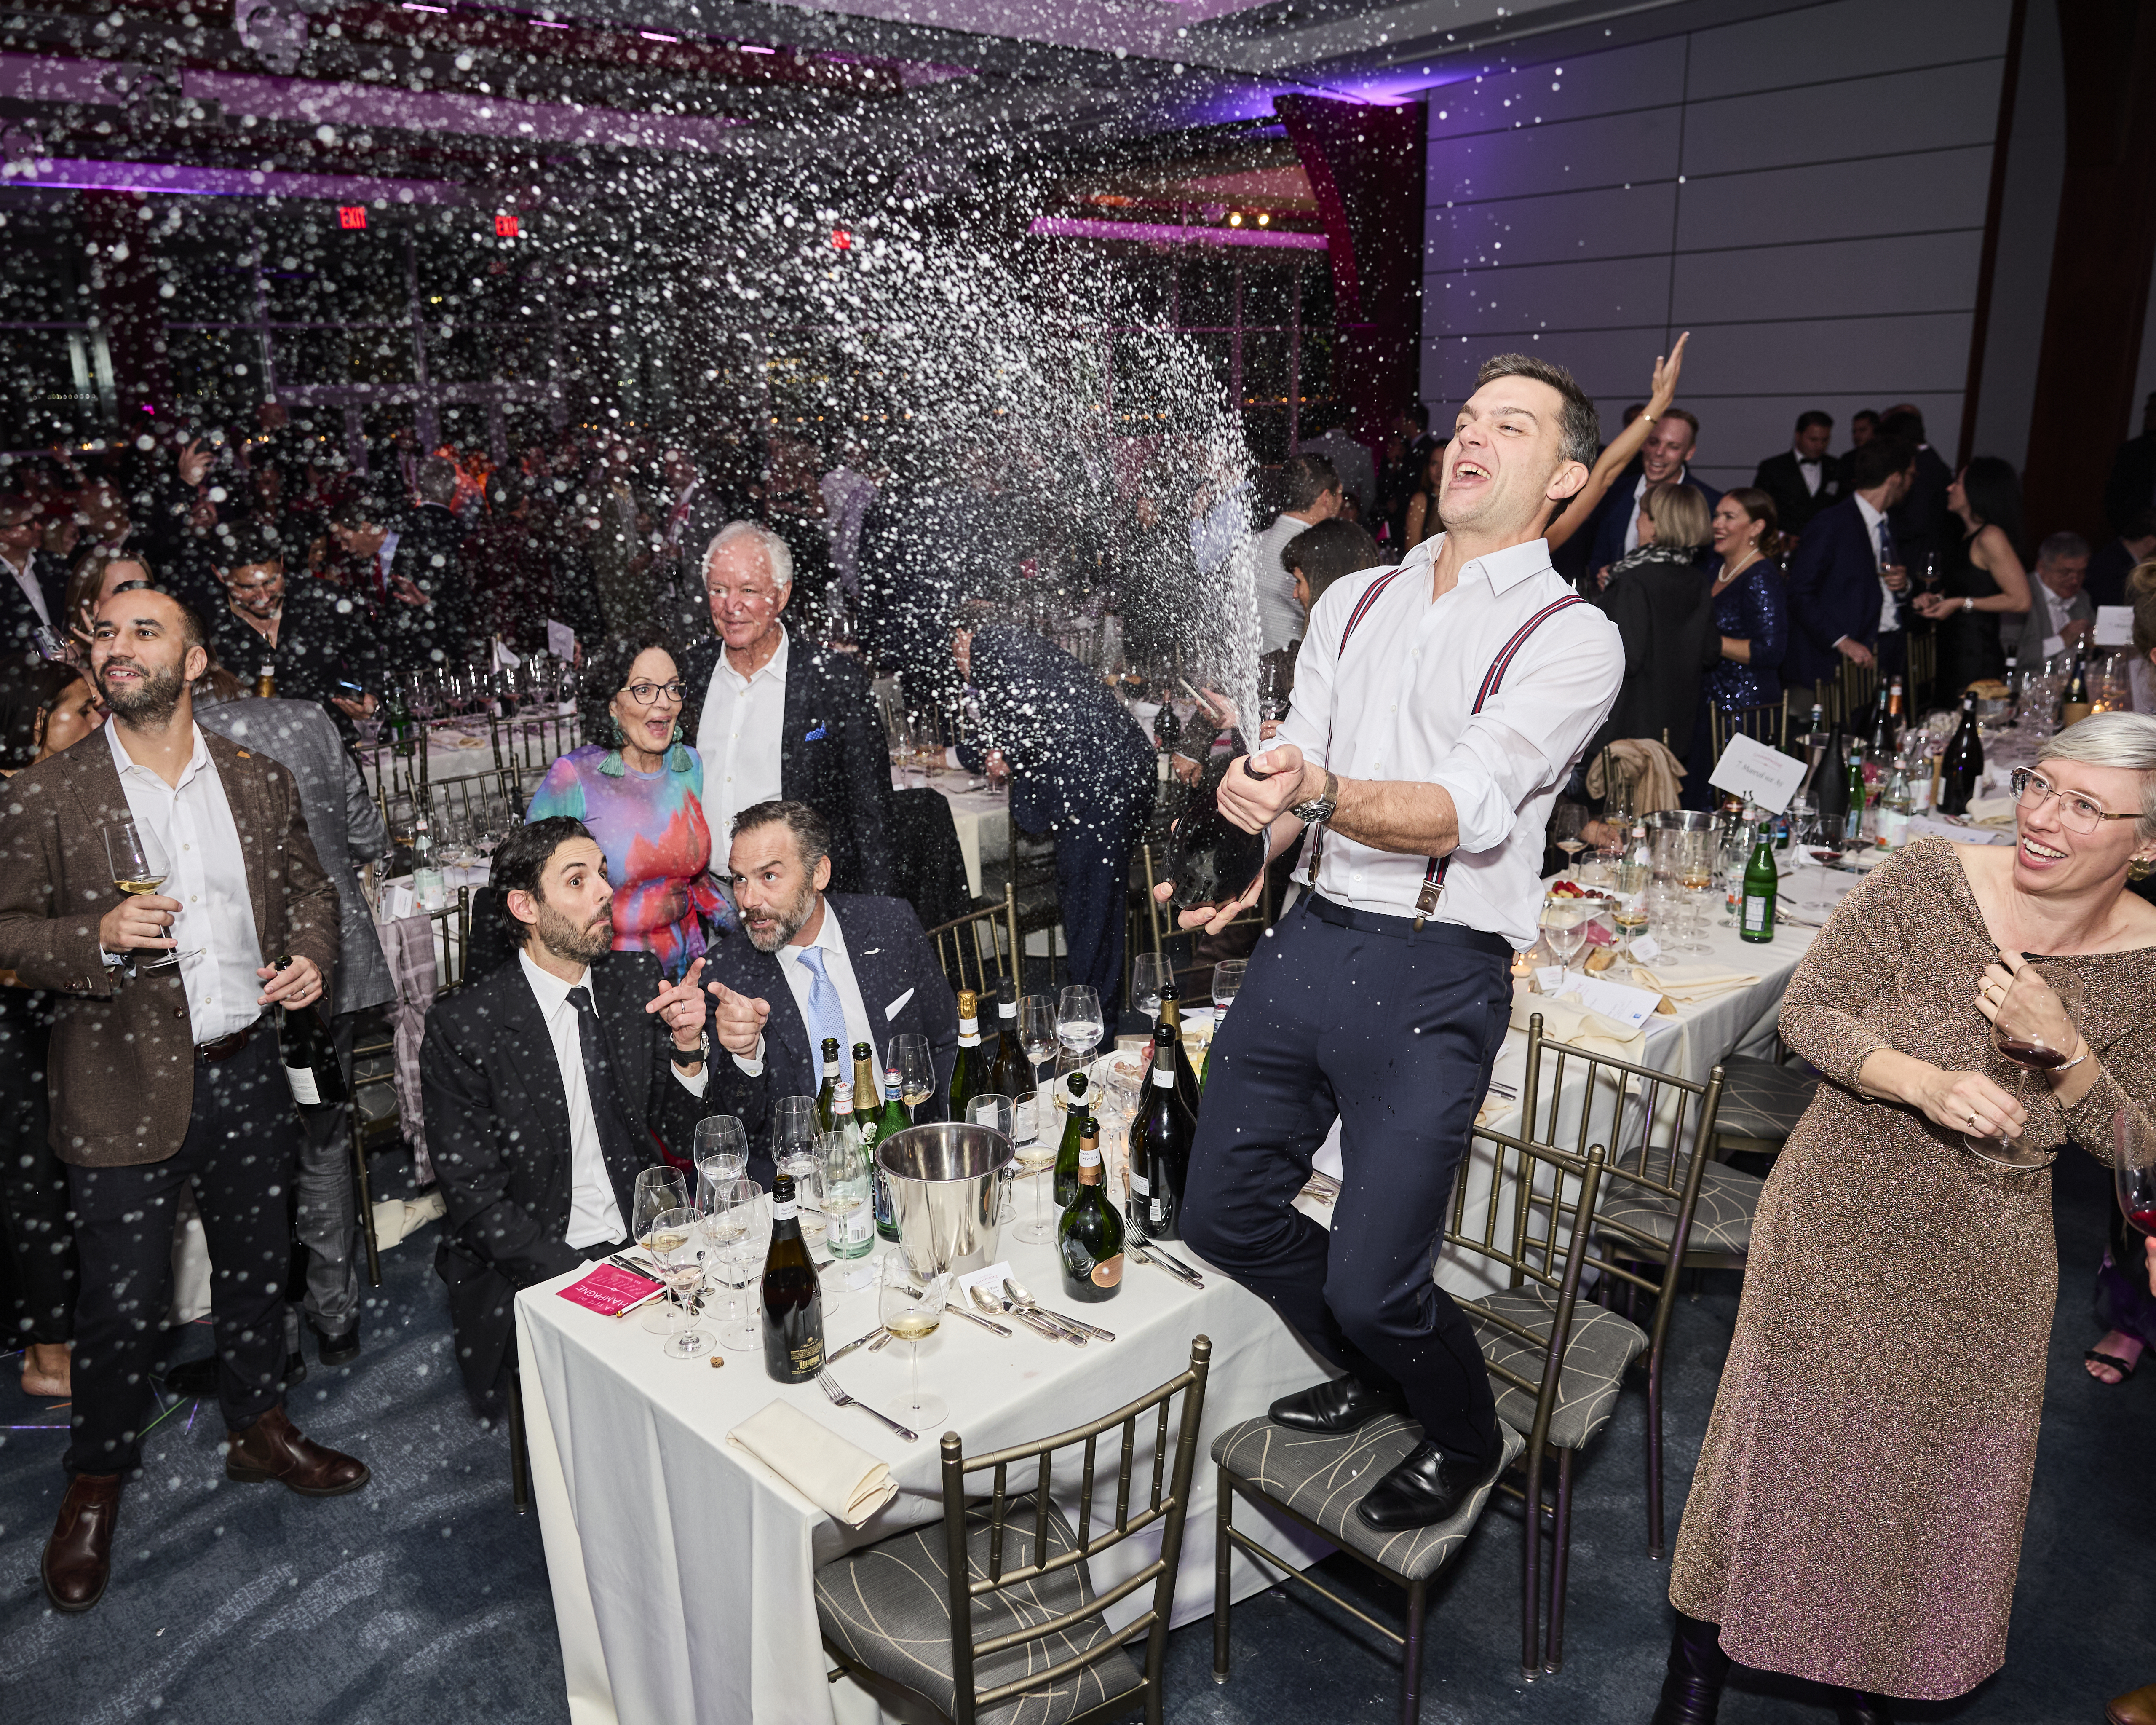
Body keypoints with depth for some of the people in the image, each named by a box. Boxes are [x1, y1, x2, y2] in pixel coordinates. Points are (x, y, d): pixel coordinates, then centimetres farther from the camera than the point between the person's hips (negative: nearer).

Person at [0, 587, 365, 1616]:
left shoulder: (261, 784, 3)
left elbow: (309, 887, 13)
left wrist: (312, 955, -6)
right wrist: (98, 940, -22)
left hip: (246, 1068, 3)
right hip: (125, 1083, -3)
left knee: (257, 1264, 17)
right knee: (122, 1299, 4)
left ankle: (257, 1430, 38)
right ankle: (95, 1481, 28)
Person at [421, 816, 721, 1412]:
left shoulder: (639, 981, 5)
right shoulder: (462, 1025, -8)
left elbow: (688, 1139, 7)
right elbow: (475, 1197, -8)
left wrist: (688, 1047, -13)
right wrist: (585, 1278, -19)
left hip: (649, 1245, 4)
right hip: (535, 1271, -4)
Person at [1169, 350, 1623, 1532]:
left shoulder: (1572, 638, -4)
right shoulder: (1354, 603, 14)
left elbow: (1467, 809, -18)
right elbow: (1292, 765, 12)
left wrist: (1320, 794, -34)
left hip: (1436, 977, -6)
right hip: (1306, 939, 6)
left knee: (1370, 1283, -5)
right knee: (1223, 1214, 13)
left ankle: (1464, 1441, 32)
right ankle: (1372, 1376, 42)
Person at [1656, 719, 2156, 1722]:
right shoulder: (1930, 880, -15)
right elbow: (1807, 1009, -11)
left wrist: (2063, 1049, -22)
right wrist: (1922, 1082, -28)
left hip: (1985, 1270, 2)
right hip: (1836, 1229, -2)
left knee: (1942, 1477, 17)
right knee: (1784, 1438, 10)